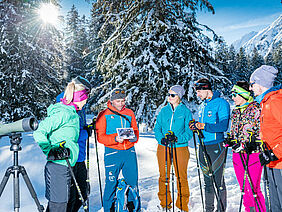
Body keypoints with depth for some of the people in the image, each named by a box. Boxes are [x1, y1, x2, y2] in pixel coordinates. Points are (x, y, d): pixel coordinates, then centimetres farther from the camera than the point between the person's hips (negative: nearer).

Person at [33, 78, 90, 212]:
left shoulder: (71, 112, 15)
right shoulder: (65, 113, -16)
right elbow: (39, 132, -20)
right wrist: (50, 151, -23)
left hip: (63, 165, 10)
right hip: (59, 167, -10)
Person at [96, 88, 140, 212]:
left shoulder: (129, 113, 14)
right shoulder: (104, 115, 2)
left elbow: (135, 130, 18)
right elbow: (100, 136, -4)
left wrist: (134, 137, -5)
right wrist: (115, 139, -19)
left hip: (129, 151, 3)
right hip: (112, 153, -3)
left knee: (133, 181, 7)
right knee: (111, 183, 1)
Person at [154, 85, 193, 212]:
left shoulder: (186, 111, 0)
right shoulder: (164, 111, 9)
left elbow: (189, 132, -4)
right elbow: (157, 128, 9)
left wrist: (178, 138, -21)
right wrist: (161, 139, -10)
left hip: (180, 147, -3)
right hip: (163, 147, 3)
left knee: (181, 176, 2)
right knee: (164, 176, 10)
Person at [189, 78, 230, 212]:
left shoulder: (221, 103, -8)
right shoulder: (203, 105, 16)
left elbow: (223, 125, -17)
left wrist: (205, 126, -27)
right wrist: (196, 127, 1)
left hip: (216, 146, -7)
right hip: (203, 146, 7)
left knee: (218, 180, -2)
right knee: (207, 180, 14)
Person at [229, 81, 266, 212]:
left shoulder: (256, 108, -6)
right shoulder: (235, 111, 15)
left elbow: (261, 131, -12)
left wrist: (244, 144, -20)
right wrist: (231, 140, 2)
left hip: (253, 153, -6)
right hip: (238, 154, 7)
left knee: (253, 188, -5)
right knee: (244, 188, 12)